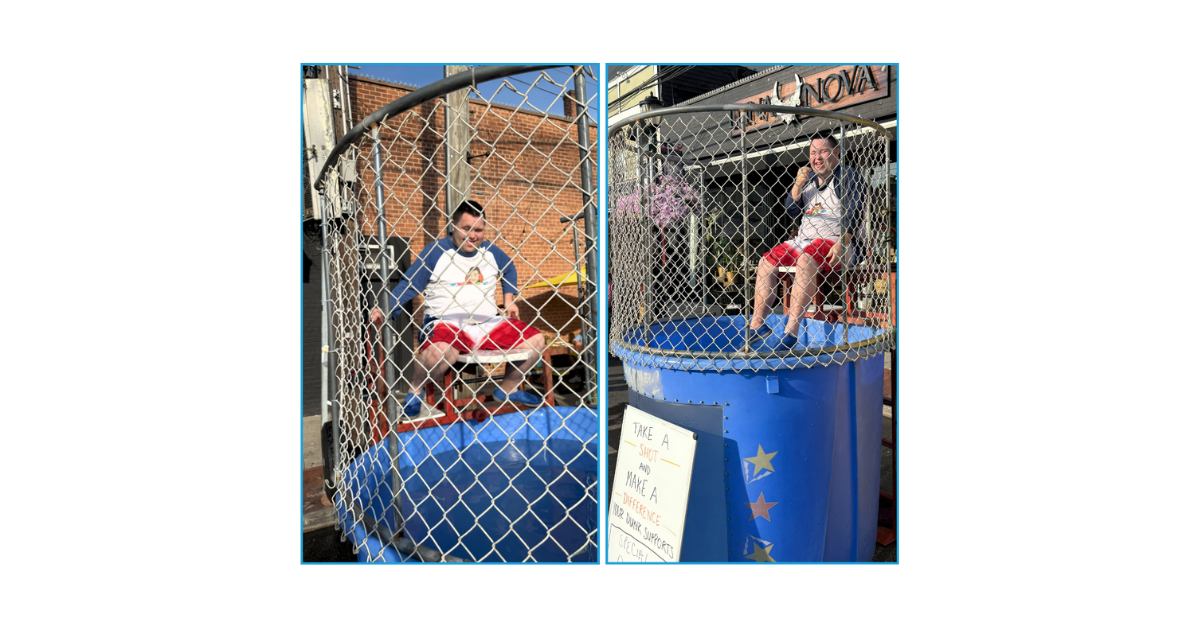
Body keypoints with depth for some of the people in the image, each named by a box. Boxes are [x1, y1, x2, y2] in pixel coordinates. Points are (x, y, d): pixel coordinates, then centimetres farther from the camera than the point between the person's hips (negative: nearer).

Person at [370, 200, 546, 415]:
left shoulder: (490, 251, 12)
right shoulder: (437, 251, 0)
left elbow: (509, 269, 31)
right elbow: (409, 285, 0)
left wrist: (509, 301, 20)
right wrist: (385, 311, -13)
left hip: (489, 323, 5)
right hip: (445, 323, -5)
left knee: (536, 341, -9)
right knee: (440, 351, -39)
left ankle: (507, 389, 12)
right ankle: (414, 391, -6)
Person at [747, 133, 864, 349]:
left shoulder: (848, 177, 1)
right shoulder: (809, 178, 19)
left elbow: (853, 215, -10)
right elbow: (790, 210, 14)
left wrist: (841, 244, -22)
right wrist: (798, 184, -1)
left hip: (833, 242, -7)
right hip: (804, 240, 8)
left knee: (805, 259, -36)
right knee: (767, 260, -7)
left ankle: (791, 331, -40)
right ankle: (757, 325, -11)